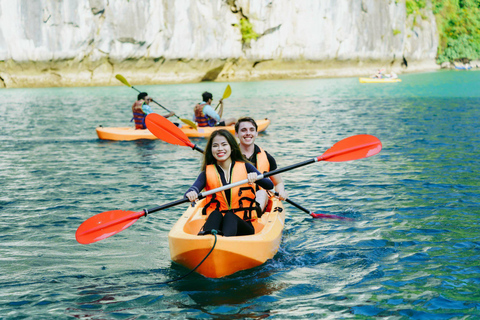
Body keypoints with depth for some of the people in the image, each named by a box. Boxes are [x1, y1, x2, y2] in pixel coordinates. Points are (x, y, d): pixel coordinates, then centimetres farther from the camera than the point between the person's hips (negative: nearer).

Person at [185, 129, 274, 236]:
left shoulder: (245, 167, 9)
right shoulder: (207, 173, 10)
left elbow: (270, 186, -2)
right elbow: (194, 188, -10)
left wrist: (255, 177, -25)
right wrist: (191, 193, -36)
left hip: (244, 225, -1)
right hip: (215, 220, 1)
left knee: (230, 216, -33)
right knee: (215, 214, -32)